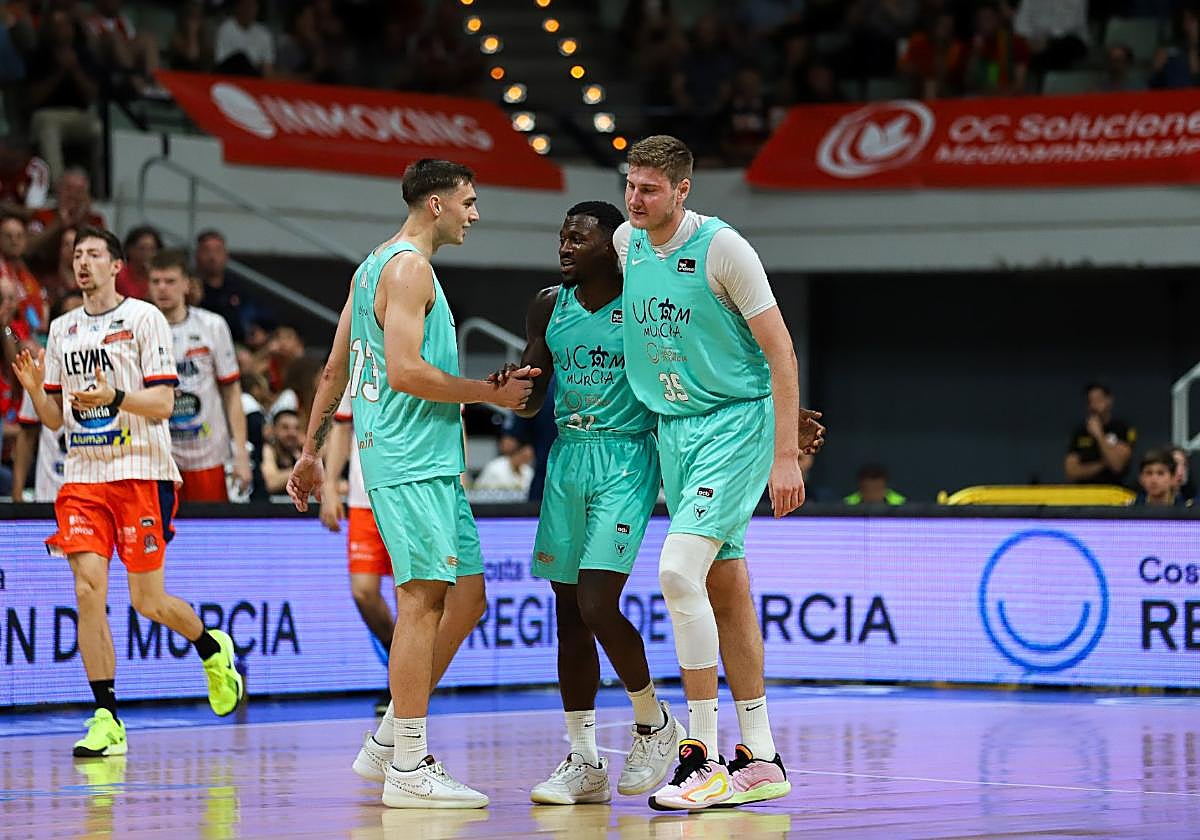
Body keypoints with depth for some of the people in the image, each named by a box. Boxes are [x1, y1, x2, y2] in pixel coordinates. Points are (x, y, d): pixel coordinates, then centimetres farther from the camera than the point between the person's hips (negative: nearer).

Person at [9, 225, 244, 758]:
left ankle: (213, 649, 32)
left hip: (140, 473, -4)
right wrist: (35, 390, -6)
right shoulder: (62, 329, 14)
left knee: (148, 602, 0)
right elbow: (54, 419, 15)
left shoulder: (144, 318, -1)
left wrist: (114, 398, -25)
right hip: (83, 476, 4)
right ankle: (106, 720, -8)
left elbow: (163, 402, -7)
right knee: (88, 590, -11)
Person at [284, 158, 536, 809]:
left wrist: (311, 451, 25)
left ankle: (387, 742, 13)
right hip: (409, 457, -10)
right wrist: (489, 393, -12)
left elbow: (335, 369, 23)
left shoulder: (376, 266, 20)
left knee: (466, 595, 10)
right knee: (423, 599, -9)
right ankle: (408, 769, -8)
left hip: (430, 462, 10)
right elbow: (404, 372, -21)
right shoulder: (409, 267, -11)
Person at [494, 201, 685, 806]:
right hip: (567, 457, 6)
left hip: (627, 461, -6)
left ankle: (654, 723, 8)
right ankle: (584, 763, 12)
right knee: (569, 613, 5)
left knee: (597, 605, -16)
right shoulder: (549, 307, 7)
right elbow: (531, 399, 11)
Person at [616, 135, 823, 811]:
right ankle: (760, 761, 14)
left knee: (679, 572, -20)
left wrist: (785, 455, -18)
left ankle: (704, 758, -16)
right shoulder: (626, 243, 5)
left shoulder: (723, 248, -15)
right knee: (725, 588, 9)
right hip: (673, 428, 7)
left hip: (737, 424, -7)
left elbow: (780, 350, -13)